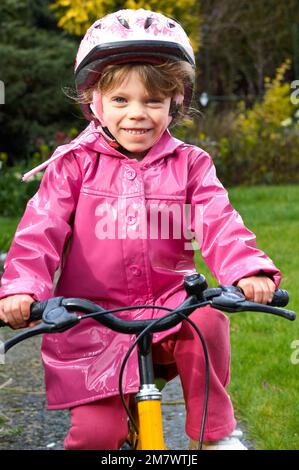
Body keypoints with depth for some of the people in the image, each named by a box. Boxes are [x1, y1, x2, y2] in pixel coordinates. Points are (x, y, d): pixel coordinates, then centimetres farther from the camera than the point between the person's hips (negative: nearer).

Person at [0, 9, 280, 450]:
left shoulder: (189, 165, 4)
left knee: (207, 320, -31)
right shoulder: (75, 164, 0)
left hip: (166, 311, 1)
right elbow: (41, 229, -9)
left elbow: (219, 223, -10)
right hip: (91, 318, -1)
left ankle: (214, 434, -9)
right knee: (97, 430, -15)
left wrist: (249, 270, -30)